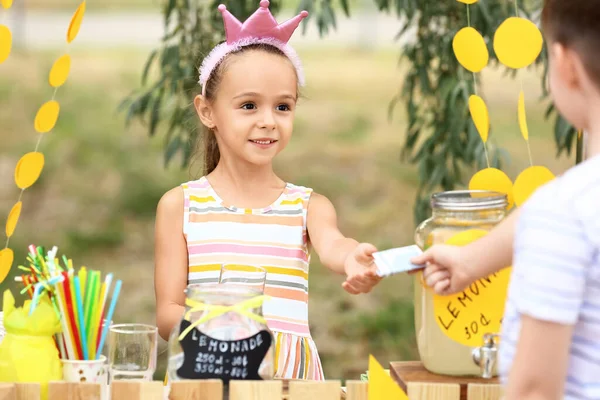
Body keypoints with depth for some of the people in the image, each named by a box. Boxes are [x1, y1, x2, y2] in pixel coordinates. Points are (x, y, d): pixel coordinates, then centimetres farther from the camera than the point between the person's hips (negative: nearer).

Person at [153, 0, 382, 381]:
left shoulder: (309, 206, 10)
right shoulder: (181, 204, 6)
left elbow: (331, 245, -13)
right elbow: (167, 313, 4)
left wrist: (352, 257, -37)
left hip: (291, 369, 1)